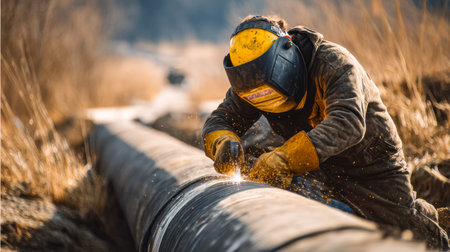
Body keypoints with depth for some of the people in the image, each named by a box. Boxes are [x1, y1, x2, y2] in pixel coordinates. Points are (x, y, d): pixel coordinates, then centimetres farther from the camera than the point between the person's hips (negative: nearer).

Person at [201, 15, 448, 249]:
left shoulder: (333, 62, -32)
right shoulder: (253, 79, -14)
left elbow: (348, 122, -47)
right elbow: (219, 119, -11)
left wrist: (285, 157, -57)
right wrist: (224, 142, -37)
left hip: (373, 169, -5)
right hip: (321, 174, 5)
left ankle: (423, 215, 37)